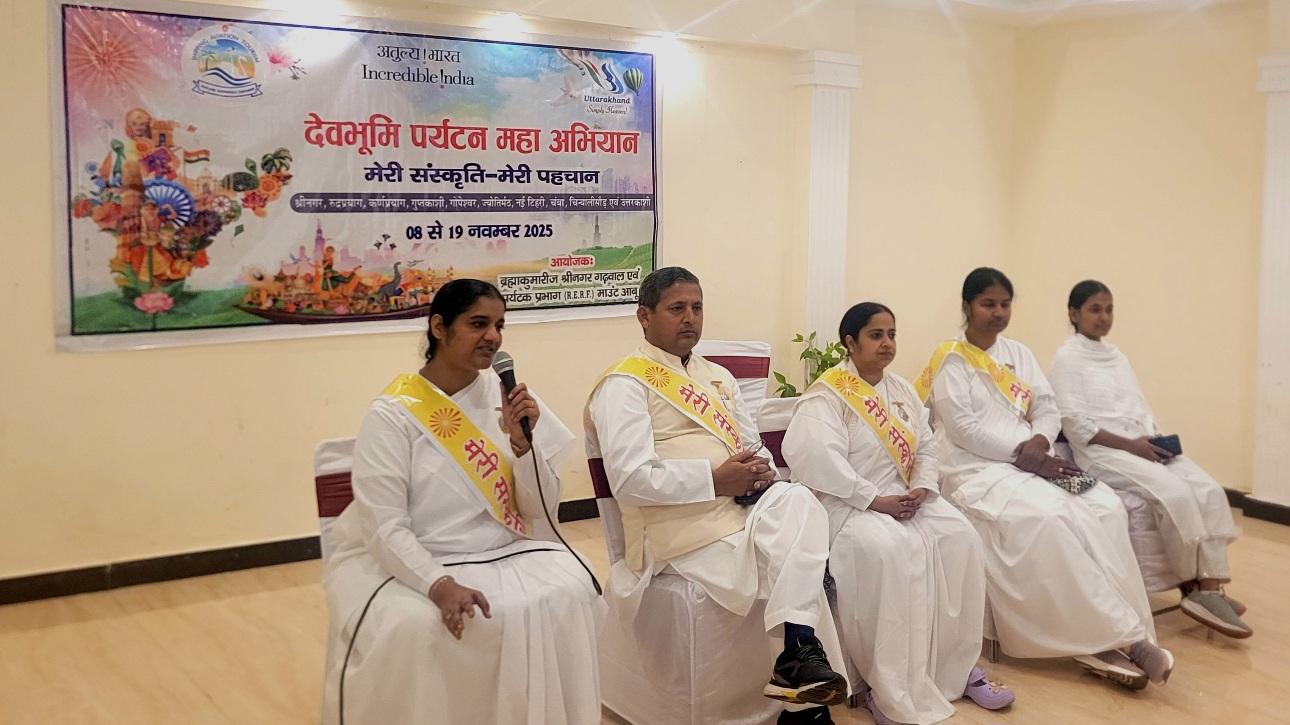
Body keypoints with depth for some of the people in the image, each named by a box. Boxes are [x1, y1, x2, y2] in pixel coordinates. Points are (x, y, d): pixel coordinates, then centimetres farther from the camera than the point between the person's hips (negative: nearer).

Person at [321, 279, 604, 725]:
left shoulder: (506, 396, 2)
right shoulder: (393, 413, -10)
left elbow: (542, 509, 2)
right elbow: (384, 528, -15)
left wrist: (522, 441, -15)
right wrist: (439, 584, -31)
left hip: (501, 554, 4)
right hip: (408, 563, -3)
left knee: (567, 595, -23)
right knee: (413, 627, -33)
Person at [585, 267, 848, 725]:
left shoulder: (718, 377, 23)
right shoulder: (624, 384, -3)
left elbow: (752, 445, 25)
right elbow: (630, 480, -14)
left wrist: (762, 470, 0)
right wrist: (715, 480, -16)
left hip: (743, 509, 7)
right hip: (680, 528, -6)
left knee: (796, 501, -24)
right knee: (801, 565, -21)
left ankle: (799, 659, -24)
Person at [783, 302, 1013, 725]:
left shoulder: (901, 390, 16)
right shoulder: (827, 396, -10)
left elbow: (926, 446, 14)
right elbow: (816, 460, -23)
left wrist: (921, 489, -7)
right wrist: (876, 500, -23)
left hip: (902, 498, 8)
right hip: (847, 505, -7)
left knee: (960, 539, -15)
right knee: (891, 551, -34)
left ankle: (957, 664, -1)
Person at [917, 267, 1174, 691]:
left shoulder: (1019, 354, 19)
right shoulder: (950, 360, 0)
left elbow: (1048, 410, 12)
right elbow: (964, 429, -10)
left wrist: (1040, 442, -11)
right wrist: (1021, 452, -17)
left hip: (1029, 462, 7)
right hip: (975, 469, -6)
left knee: (1106, 507, -21)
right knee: (1047, 517, -33)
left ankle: (1105, 635, -25)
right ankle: (1116, 636, -27)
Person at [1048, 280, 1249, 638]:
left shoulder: (1118, 357, 22)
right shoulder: (1067, 358, -1)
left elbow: (1141, 408, 19)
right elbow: (1072, 421, -11)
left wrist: (1156, 441, -3)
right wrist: (1129, 445, -16)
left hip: (1142, 447, 7)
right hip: (1101, 452, -7)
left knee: (1209, 490, -16)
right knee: (1175, 493, -28)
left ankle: (1210, 588, -20)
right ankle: (1191, 585, -13)